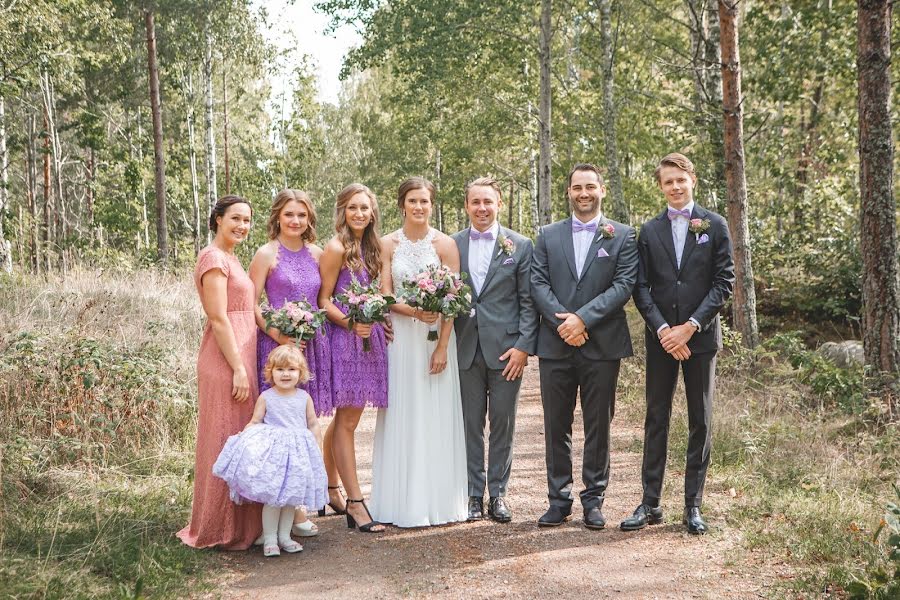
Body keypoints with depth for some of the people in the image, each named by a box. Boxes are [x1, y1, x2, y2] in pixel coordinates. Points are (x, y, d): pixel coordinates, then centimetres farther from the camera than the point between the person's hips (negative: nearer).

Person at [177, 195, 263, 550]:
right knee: (227, 440, -4)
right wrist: (238, 369, -20)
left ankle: (240, 523, 23)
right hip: (226, 360, -10)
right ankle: (223, 530, 4)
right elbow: (219, 319, -17)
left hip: (241, 355, 10)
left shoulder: (230, 258, 18)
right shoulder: (214, 258, -12)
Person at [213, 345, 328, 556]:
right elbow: (254, 423, 1)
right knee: (272, 496, -3)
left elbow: (313, 424, 12)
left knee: (292, 497, 10)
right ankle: (269, 539, 8)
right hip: (272, 454, -3)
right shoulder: (266, 398, -2)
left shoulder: (305, 398, 5)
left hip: (297, 454, 3)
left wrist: (317, 447, 5)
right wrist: (242, 437, -14)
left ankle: (284, 536, 23)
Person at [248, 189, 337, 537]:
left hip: (313, 343, 4)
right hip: (278, 344, -4)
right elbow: (251, 304, -5)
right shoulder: (267, 254, -2)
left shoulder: (316, 254, 12)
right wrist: (277, 334, -17)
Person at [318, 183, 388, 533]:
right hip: (344, 338, -7)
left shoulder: (370, 247, 14)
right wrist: (351, 324, -22)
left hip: (368, 337, 7)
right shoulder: (336, 248, -9)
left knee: (345, 417, 12)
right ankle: (355, 503, -1)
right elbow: (323, 300, -9)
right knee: (348, 420, -4)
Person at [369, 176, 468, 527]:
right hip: (400, 337, 1)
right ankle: (403, 501, 12)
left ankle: (438, 499, 14)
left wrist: (442, 346, -13)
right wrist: (414, 310, -19)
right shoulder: (388, 244, 3)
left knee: (436, 416, 3)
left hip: (436, 337, -1)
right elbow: (385, 294, -1)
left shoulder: (445, 244, -2)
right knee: (402, 416, 4)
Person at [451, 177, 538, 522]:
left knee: (503, 424, 5)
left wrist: (524, 346, -7)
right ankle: (474, 494, 16)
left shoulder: (520, 246, 3)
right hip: (466, 349, 1)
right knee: (470, 424, 7)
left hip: (506, 349, -1)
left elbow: (528, 300, 1)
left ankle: (497, 494, 16)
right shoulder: (453, 245, 7)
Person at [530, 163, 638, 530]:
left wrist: (583, 317, -16)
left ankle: (594, 500, 16)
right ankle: (559, 500, 16)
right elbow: (538, 283, 2)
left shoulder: (623, 236, 4)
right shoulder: (548, 236, 11)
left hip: (602, 345, -2)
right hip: (555, 345, 2)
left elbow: (624, 285, -6)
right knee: (556, 427, 7)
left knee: (598, 427, 6)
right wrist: (561, 320, -14)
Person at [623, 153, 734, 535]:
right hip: (661, 338, 2)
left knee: (700, 421, 4)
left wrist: (691, 326, -12)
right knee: (656, 418, 5)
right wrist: (663, 329, -11)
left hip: (700, 336, -1)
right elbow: (641, 288, 3)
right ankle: (650, 503, 12)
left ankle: (693, 505, 12)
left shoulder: (715, 226, 2)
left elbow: (724, 282, -3)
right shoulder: (649, 231, 8)